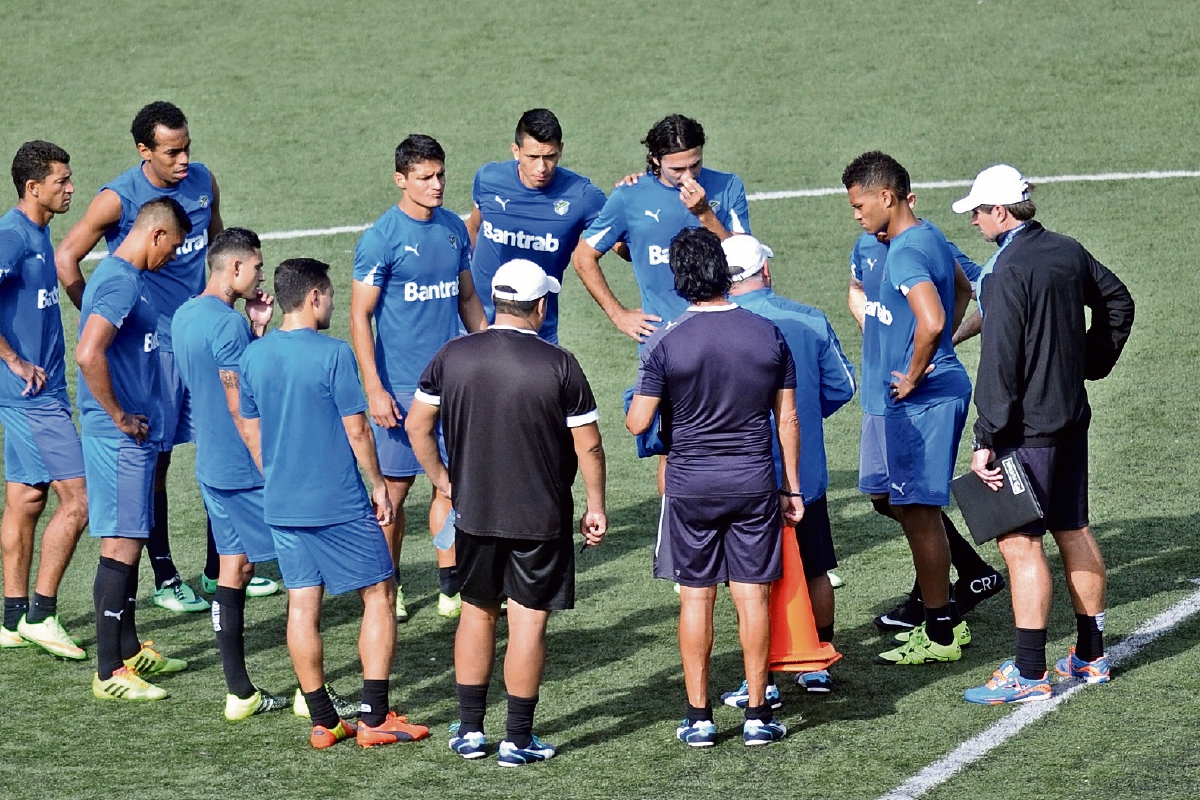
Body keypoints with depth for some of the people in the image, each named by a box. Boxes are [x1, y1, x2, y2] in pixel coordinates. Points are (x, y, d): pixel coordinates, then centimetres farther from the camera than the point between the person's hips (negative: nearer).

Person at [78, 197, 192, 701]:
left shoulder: (126, 277, 14)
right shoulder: (120, 281, -19)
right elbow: (88, 355, -31)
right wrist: (120, 416, -21)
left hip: (132, 434, 10)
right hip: (120, 438, -10)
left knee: (128, 543, 18)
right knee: (120, 546, -8)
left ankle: (129, 650, 28)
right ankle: (109, 674, -5)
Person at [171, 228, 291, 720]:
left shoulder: (184, 317, 11)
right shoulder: (229, 324, -18)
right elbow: (239, 404, -20)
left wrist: (257, 328, 11)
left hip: (211, 467, 9)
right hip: (247, 470, -9)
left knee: (235, 567, 11)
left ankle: (240, 692, 12)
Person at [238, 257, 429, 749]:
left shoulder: (253, 356, 3)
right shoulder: (333, 354, -14)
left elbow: (251, 432, 11)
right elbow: (356, 431, -12)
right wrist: (377, 485, 1)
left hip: (282, 504, 6)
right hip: (340, 504, -6)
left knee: (302, 605, 8)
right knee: (378, 595, 6)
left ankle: (323, 722, 11)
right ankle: (374, 718, 2)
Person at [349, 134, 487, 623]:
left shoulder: (454, 229, 7)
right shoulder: (381, 239, -11)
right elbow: (359, 316, -10)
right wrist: (374, 390, -15)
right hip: (401, 385, -5)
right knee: (395, 486, 3)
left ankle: (451, 585, 13)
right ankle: (389, 587, 15)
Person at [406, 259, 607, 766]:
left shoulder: (452, 357, -3)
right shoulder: (559, 365, -12)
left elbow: (417, 425, 3)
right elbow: (588, 445, -9)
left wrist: (443, 479, 15)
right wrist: (595, 506, 4)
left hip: (473, 511, 3)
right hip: (540, 516, -3)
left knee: (477, 612, 17)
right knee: (528, 621, 3)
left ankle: (470, 731, 20)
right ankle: (518, 740, 6)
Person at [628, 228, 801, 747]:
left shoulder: (667, 341, -11)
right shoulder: (769, 334, -3)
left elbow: (637, 423, -9)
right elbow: (787, 419, 3)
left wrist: (636, 402, 14)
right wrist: (792, 487, 11)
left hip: (690, 485, -1)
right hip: (754, 483, 2)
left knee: (696, 596, 6)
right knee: (752, 594, 6)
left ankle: (698, 717, 9)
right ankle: (757, 713, 9)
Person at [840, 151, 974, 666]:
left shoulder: (905, 254, -21)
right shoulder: (928, 237, 11)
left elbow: (931, 322, -36)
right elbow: (961, 291, 29)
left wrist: (912, 377, -21)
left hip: (923, 397, -10)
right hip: (940, 385, 10)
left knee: (919, 512, -3)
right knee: (909, 505, 18)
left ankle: (940, 636, 4)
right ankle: (944, 619, 26)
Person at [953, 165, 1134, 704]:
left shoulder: (1006, 271, -18)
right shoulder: (1068, 252, 6)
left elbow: (1000, 362, -21)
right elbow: (1118, 302, 21)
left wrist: (986, 439, -19)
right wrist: (1092, 364, 24)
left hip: (1027, 427, -9)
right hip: (1072, 415, 9)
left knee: (1020, 543, -6)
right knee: (1074, 532, 16)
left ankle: (1029, 675, -6)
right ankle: (1091, 655, 24)